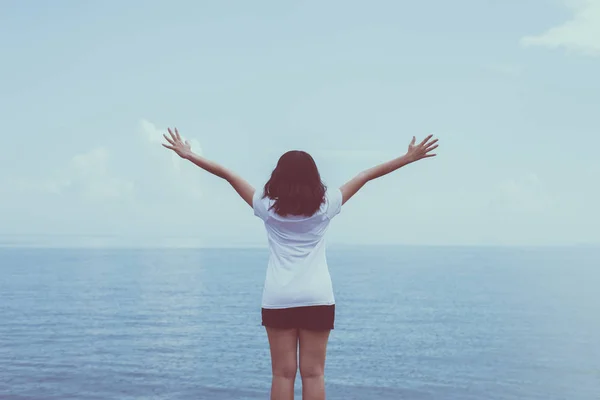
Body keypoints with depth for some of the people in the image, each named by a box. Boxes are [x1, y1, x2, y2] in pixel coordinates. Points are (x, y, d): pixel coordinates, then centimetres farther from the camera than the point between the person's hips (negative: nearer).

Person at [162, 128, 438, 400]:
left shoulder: (268, 207, -1)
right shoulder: (325, 206, -1)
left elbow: (227, 174, 4)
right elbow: (366, 176, 4)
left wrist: (188, 154, 11)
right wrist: (409, 158, 8)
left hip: (278, 299, 0)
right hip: (318, 298, 0)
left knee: (283, 373, 2)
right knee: (313, 373, 2)